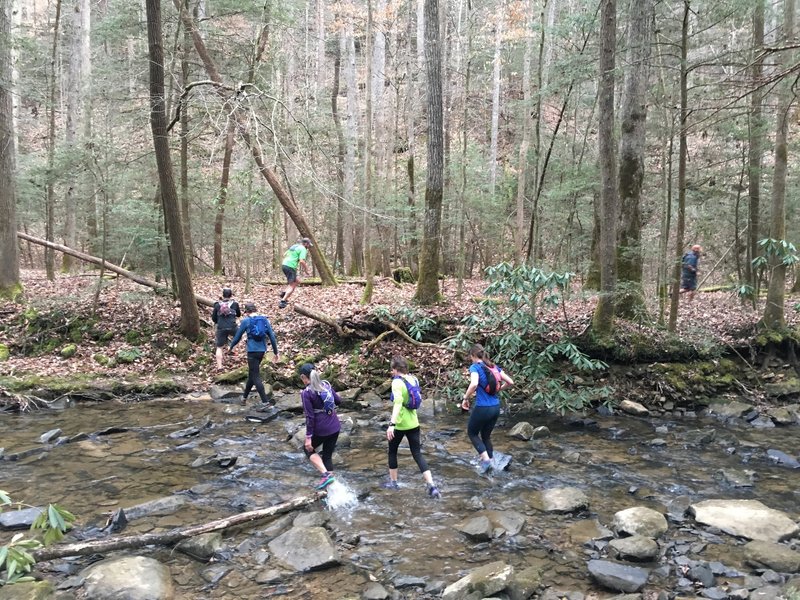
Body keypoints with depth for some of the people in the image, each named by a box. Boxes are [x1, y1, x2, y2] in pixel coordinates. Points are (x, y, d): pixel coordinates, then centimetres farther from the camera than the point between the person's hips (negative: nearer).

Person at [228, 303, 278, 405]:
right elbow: (272, 336, 3)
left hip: (252, 351, -5)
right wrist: (275, 352, 9)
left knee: (256, 377, -2)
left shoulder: (246, 321, -4)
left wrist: (231, 347, 21)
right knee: (252, 374, 21)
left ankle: (265, 402, -8)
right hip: (262, 350, 5)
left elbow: (237, 336, 3)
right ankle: (244, 397, 34)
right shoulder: (264, 320, 5)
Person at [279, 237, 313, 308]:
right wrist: (306, 270, -5)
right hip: (291, 267, -9)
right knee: (292, 286, -3)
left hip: (284, 265, 9)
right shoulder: (303, 249, -6)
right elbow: (302, 261, -18)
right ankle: (283, 302, -9)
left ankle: (284, 293, 11)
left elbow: (284, 255, 25)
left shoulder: (293, 246, 21)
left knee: (297, 280, 21)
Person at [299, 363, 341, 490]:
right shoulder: (326, 384, 3)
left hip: (321, 429, -5)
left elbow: (310, 417, -16)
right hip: (335, 427, 6)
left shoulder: (306, 393, -14)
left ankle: (326, 474, 2)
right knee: (327, 455, 17)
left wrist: (308, 437, -11)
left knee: (308, 449, 20)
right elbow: (338, 401, 13)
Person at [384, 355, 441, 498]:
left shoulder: (397, 382, -18)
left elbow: (398, 402, -33)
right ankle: (431, 486, -5)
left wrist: (391, 424, -39)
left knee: (392, 451, 18)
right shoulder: (413, 379, 3)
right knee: (417, 454, 7)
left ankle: (393, 482, 30)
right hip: (414, 423, 6)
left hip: (400, 424, -6)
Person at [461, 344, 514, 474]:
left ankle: (486, 458, 1)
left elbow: (474, 384, -29)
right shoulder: (494, 367, 8)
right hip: (496, 407, 6)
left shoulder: (475, 367, -10)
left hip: (482, 408, -6)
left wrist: (465, 398, -15)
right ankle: (490, 463, 22)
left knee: (472, 433, 16)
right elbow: (510, 382, 7)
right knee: (486, 435, 21)